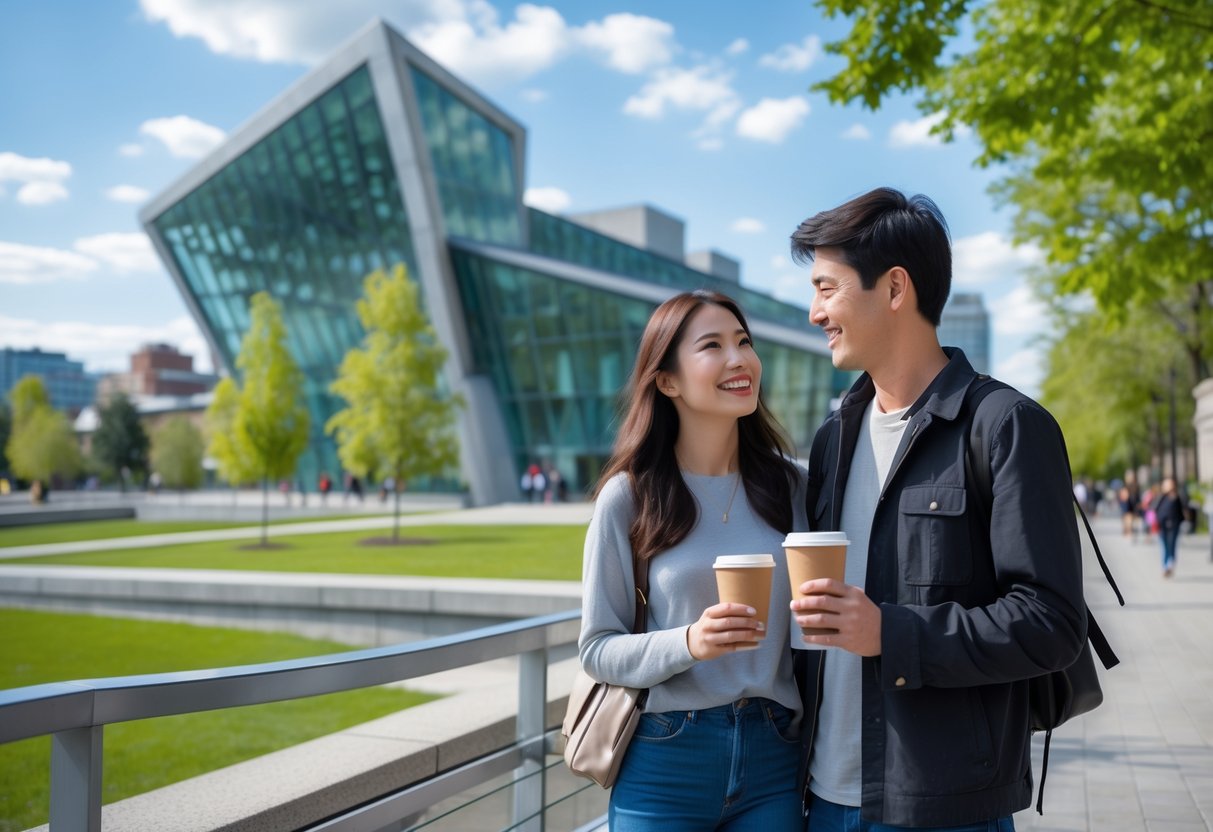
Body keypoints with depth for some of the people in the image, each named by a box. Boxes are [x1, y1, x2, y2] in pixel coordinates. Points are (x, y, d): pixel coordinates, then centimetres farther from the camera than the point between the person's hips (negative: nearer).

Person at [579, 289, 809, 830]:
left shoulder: (792, 487, 2)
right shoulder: (629, 496, -7)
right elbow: (598, 650, -5)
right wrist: (687, 644, -21)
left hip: (773, 761, 3)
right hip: (665, 762, -2)